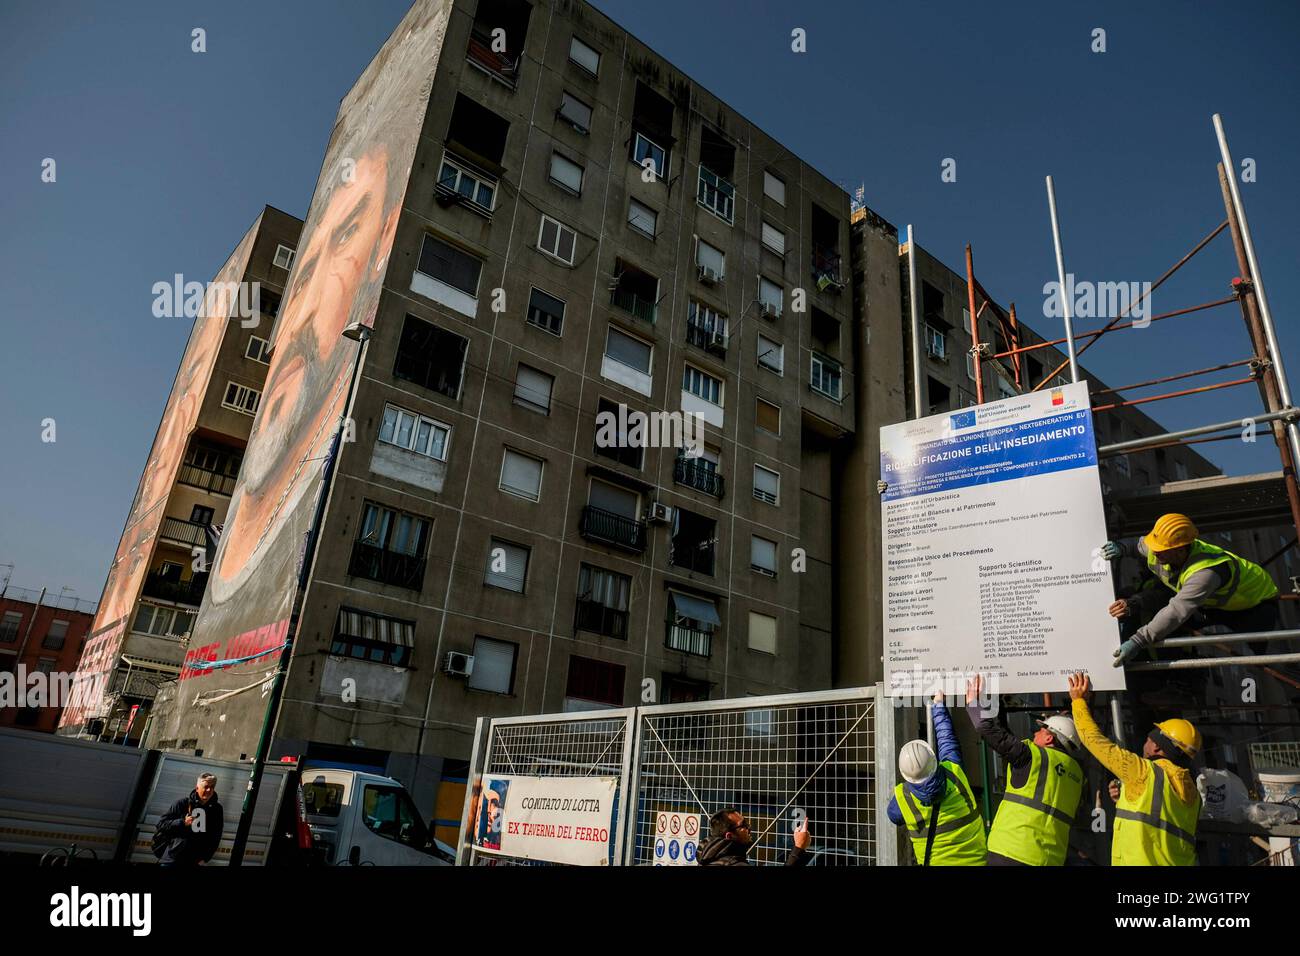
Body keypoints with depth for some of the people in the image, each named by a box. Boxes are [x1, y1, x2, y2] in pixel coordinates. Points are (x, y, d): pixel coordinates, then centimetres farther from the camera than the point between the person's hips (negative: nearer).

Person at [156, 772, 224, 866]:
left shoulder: (216, 809, 5)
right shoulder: (183, 803, -1)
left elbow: (215, 837, 8)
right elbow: (161, 824, 0)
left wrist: (205, 857, -1)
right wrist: (182, 823, -14)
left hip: (195, 862, 1)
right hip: (171, 860, -1)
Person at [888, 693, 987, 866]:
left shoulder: (901, 798, -21)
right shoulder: (953, 771, -18)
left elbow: (895, 817, 5)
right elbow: (946, 736, 0)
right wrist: (939, 704, 15)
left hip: (936, 862, -2)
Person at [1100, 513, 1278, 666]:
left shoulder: (1206, 572, -47)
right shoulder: (1162, 550, -23)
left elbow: (1177, 612, -54)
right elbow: (1140, 545, 4)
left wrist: (1138, 641, -59)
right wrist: (1122, 548, -21)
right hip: (1215, 601, 6)